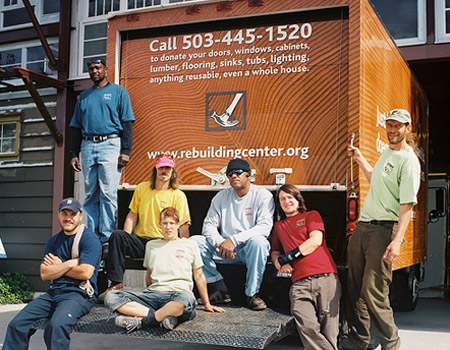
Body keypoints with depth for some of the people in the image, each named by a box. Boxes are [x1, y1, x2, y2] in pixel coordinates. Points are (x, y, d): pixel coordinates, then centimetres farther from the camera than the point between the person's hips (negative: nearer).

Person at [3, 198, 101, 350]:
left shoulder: (90, 238, -2)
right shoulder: (53, 241, 17)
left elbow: (85, 273, -13)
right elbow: (44, 274, 7)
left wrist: (58, 266, 1)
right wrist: (70, 264, -6)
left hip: (79, 293, -6)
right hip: (54, 292, 6)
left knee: (56, 326, -34)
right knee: (16, 324, -10)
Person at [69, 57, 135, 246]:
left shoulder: (118, 91, 10)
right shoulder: (84, 96, 23)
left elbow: (127, 123, 1)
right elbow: (76, 127, 23)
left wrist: (126, 151, -9)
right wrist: (73, 153, 12)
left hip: (110, 144, -4)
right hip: (87, 146, 5)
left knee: (108, 193, -10)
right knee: (90, 194, 2)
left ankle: (107, 238, -9)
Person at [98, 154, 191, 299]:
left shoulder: (178, 196, 3)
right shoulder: (142, 188, 13)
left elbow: (183, 227, -1)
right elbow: (132, 215, 13)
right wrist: (126, 239, -2)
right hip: (140, 241, 3)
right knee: (117, 235, -25)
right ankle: (116, 284, -26)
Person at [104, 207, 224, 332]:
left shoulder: (190, 245, 14)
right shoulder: (151, 245, 22)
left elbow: (199, 277, 17)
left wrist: (207, 304, 18)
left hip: (178, 294, -3)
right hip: (153, 293, 3)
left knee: (186, 298, -43)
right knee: (111, 298, -21)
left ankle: (142, 322, -27)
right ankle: (164, 316, -31)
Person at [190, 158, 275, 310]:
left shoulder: (263, 195, -4)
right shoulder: (221, 197, 9)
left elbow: (265, 226, -17)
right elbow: (209, 224, 5)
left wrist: (234, 239, -26)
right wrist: (220, 243, -17)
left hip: (250, 249, -4)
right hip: (226, 250, 4)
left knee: (257, 240, -38)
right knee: (195, 241, -14)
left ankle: (252, 293, -22)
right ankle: (222, 289, -9)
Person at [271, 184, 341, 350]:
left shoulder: (311, 215, 19)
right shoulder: (278, 226, 31)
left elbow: (316, 241, 3)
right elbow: (275, 251, 32)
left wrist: (286, 258, 1)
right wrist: (278, 261, 6)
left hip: (325, 278, -2)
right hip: (300, 284, 2)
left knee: (329, 332, -15)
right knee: (307, 327, -25)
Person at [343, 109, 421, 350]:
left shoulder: (408, 161, -9)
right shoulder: (387, 152, 19)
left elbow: (407, 204, -17)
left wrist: (397, 240, -25)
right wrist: (359, 158, 38)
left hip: (384, 230, -8)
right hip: (362, 227, 8)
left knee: (373, 292, -10)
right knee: (355, 288, 11)